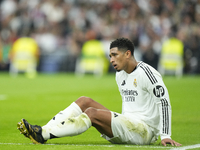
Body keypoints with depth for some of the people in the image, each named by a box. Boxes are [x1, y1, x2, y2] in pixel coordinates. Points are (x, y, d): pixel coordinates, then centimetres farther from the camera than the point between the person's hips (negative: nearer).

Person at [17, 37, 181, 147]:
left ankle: (44, 135, -30)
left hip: (144, 131, -9)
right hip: (127, 126, 9)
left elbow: (164, 102, -17)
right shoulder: (120, 74, 16)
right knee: (84, 101, -1)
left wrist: (165, 135, -23)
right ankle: (44, 130, -15)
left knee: (92, 112, -24)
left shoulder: (146, 72, -12)